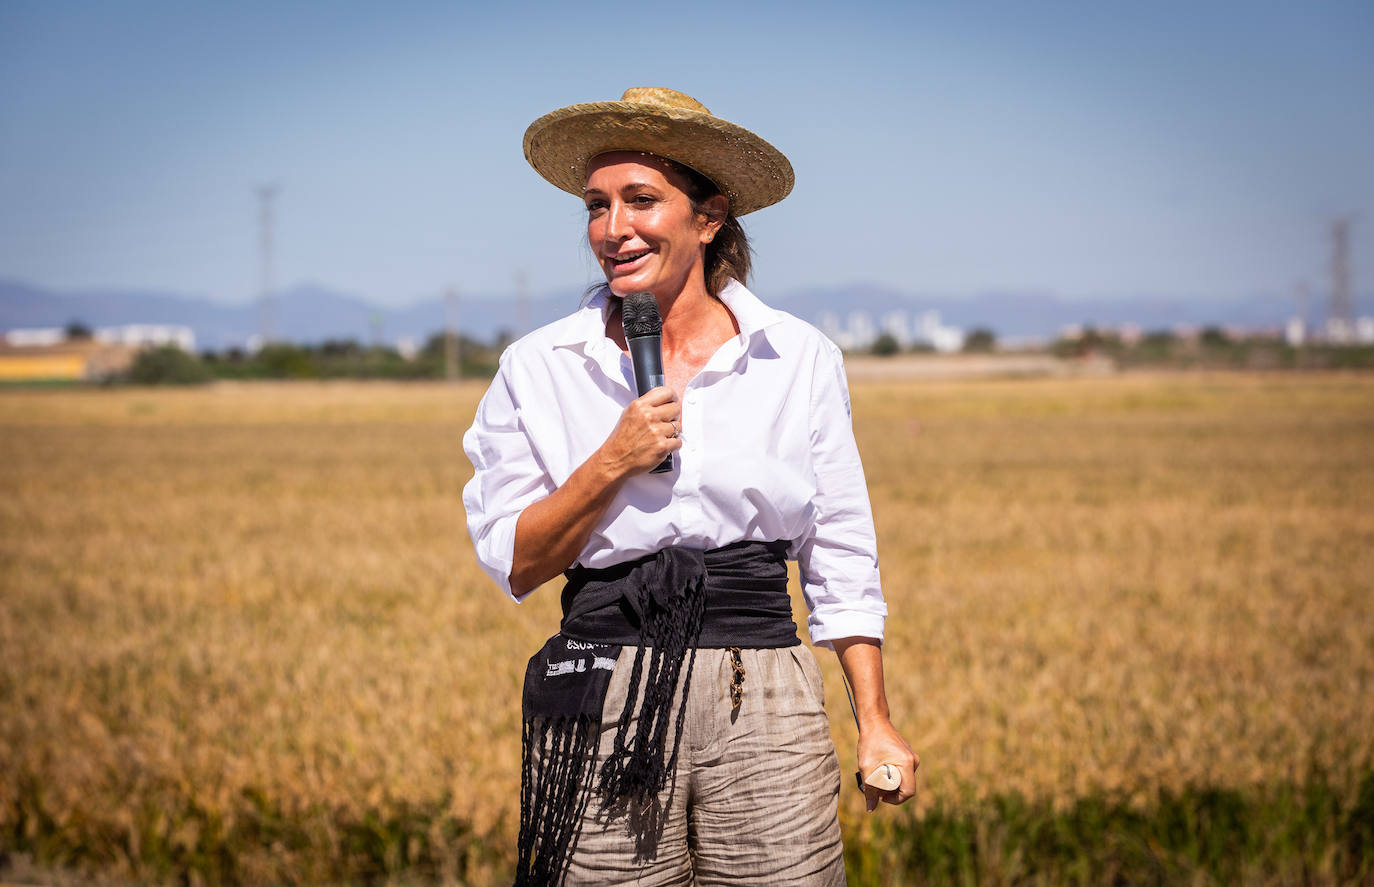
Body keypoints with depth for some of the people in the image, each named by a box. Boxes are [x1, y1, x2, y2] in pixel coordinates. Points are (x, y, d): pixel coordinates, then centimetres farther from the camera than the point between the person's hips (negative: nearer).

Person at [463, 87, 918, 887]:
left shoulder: (800, 358, 5)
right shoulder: (539, 370, 4)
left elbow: (842, 558, 8)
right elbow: (513, 565, 3)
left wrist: (876, 723, 3)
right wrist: (613, 462, -11)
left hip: (762, 704, 0)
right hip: (604, 709, 0)